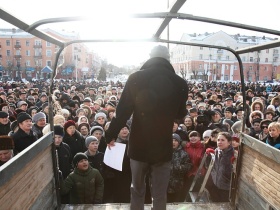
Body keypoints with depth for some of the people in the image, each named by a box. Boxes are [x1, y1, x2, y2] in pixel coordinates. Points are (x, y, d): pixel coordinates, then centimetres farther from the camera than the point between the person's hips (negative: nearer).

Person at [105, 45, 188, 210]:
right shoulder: (180, 83, -6)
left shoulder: (136, 78, -8)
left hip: (138, 146, 0)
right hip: (163, 148, 0)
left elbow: (122, 111, -7)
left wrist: (111, 135, 6)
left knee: (137, 191, 21)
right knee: (160, 195, 15)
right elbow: (180, 114, 8)